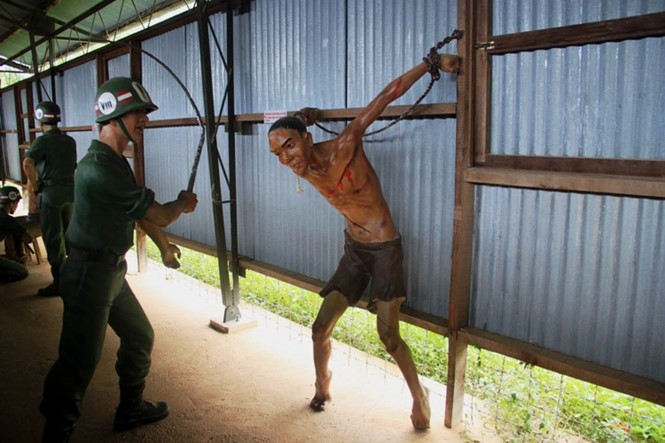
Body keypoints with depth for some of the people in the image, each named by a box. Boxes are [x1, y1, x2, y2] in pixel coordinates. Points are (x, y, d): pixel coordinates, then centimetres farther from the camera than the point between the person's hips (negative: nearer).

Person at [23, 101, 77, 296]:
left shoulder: (43, 140, -12)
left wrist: (33, 184, -14)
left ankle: (59, 282, 6)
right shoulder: (69, 141, 8)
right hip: (70, 190, 6)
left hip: (50, 192, -6)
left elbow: (27, 163, -27)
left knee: (53, 239, 1)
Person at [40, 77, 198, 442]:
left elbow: (141, 212, 20)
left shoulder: (117, 163, 8)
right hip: (90, 273, -10)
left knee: (140, 337, 21)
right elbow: (160, 215, -20)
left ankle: (131, 409, 40)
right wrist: (182, 203, 0)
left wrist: (164, 245, 25)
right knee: (79, 361, 0)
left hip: (112, 271, 10)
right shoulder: (99, 168, -24)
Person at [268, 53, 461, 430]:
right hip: (354, 250, 6)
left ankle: (419, 394, 21)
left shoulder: (344, 147, -22)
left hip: (385, 249, -5)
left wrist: (431, 64, -17)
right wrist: (306, 118, 12)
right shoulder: (302, 170, -5)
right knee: (321, 329, 7)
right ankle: (322, 387, 34)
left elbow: (388, 94, -19)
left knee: (389, 336, -5)